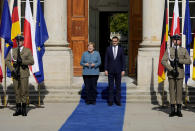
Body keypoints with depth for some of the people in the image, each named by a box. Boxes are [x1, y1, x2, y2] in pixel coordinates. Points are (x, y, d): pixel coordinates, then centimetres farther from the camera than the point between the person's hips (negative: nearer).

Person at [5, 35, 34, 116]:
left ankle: (24, 109, 6)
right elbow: (7, 61, 3)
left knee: (24, 91, -2)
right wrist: (12, 69, -10)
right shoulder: (12, 51, 10)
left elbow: (31, 62, -3)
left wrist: (22, 61, -17)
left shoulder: (28, 51, 5)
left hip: (24, 73, -2)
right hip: (15, 73, 2)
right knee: (17, 92, 4)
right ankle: (18, 109, 10)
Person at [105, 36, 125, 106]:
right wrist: (106, 69, -4)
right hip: (110, 70, 0)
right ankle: (110, 101, 8)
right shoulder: (108, 49, 2)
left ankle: (118, 101, 10)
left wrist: (123, 70, -3)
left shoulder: (121, 49, 2)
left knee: (118, 86, 4)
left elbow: (123, 60, 3)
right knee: (110, 86, 3)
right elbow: (106, 60, 2)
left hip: (118, 70, 0)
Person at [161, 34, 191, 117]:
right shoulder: (169, 50, 3)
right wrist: (171, 69, -15)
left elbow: (189, 61, -4)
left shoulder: (184, 50, 5)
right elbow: (163, 61, -6)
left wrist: (179, 60, -18)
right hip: (171, 73, 0)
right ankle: (172, 110, 8)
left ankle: (179, 110, 6)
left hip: (180, 73, 0)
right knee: (172, 90, 2)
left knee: (179, 90, 0)